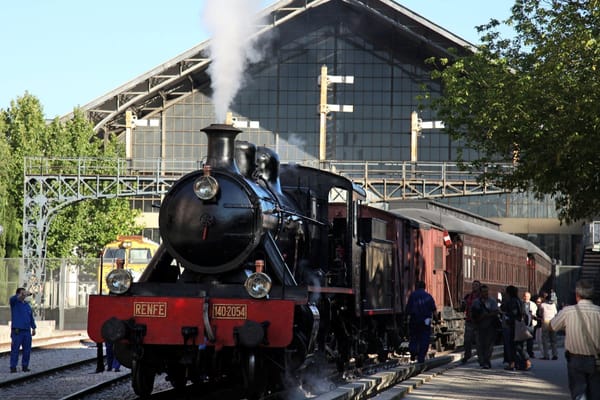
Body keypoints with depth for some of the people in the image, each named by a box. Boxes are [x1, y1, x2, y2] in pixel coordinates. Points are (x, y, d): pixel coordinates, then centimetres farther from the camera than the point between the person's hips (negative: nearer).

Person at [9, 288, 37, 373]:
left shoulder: (27, 305, 15)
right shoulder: (14, 303, 0)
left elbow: (31, 318, 18)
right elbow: (12, 299, -26)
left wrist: (33, 328, 9)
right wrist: (22, 294, -37)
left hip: (27, 331, 5)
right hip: (17, 331, -5)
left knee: (27, 350, 3)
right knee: (15, 350, -7)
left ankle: (25, 366, 12)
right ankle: (13, 367, -4)